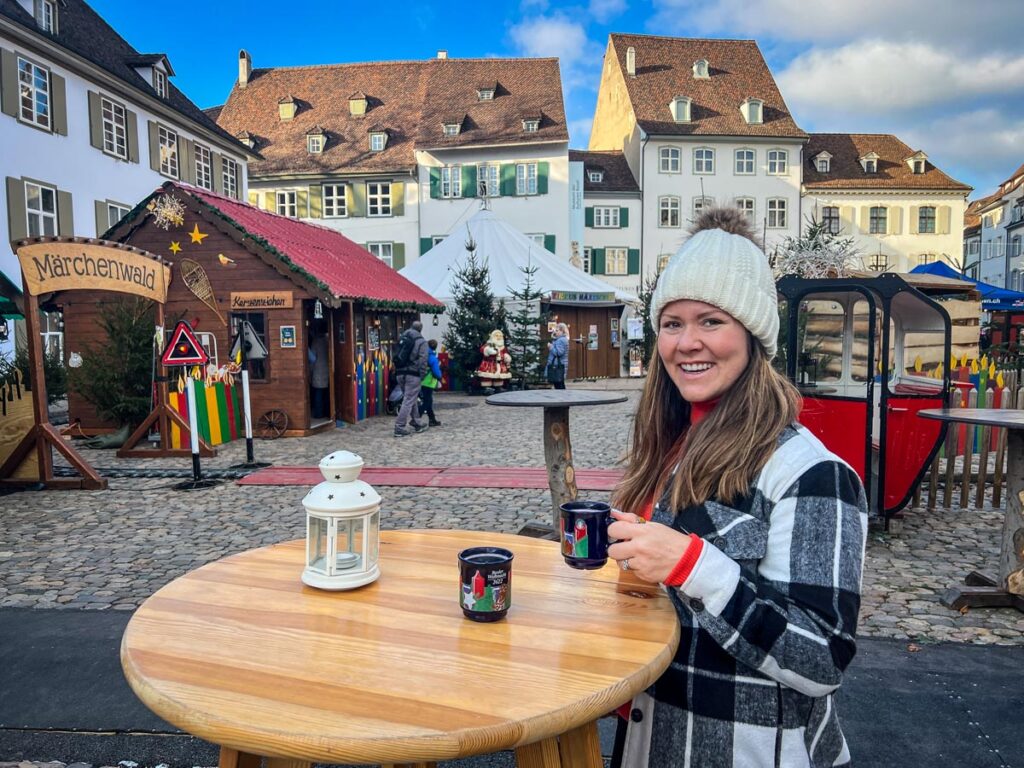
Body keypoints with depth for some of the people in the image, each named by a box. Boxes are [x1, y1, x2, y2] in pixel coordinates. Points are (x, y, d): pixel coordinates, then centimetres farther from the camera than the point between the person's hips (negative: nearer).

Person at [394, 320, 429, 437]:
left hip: (400, 373, 7)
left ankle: (416, 423, 28)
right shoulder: (421, 341, -3)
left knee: (412, 398, 20)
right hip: (413, 374, -7)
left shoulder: (402, 338, 16)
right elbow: (422, 360, -12)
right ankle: (400, 427, -9)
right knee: (409, 400, -5)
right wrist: (422, 375, -9)